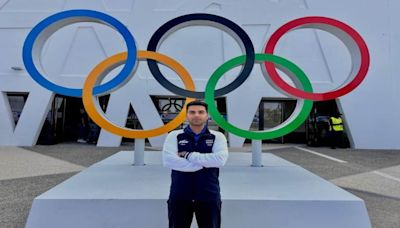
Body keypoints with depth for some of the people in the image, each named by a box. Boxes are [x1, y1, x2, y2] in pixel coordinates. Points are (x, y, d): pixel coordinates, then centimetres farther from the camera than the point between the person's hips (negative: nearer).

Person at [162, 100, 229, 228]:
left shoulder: (217, 137, 3)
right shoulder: (174, 136, 2)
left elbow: (220, 159, -15)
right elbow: (168, 161, -14)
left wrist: (189, 155, -13)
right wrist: (203, 163, -15)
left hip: (209, 197, 0)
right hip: (180, 197, 0)